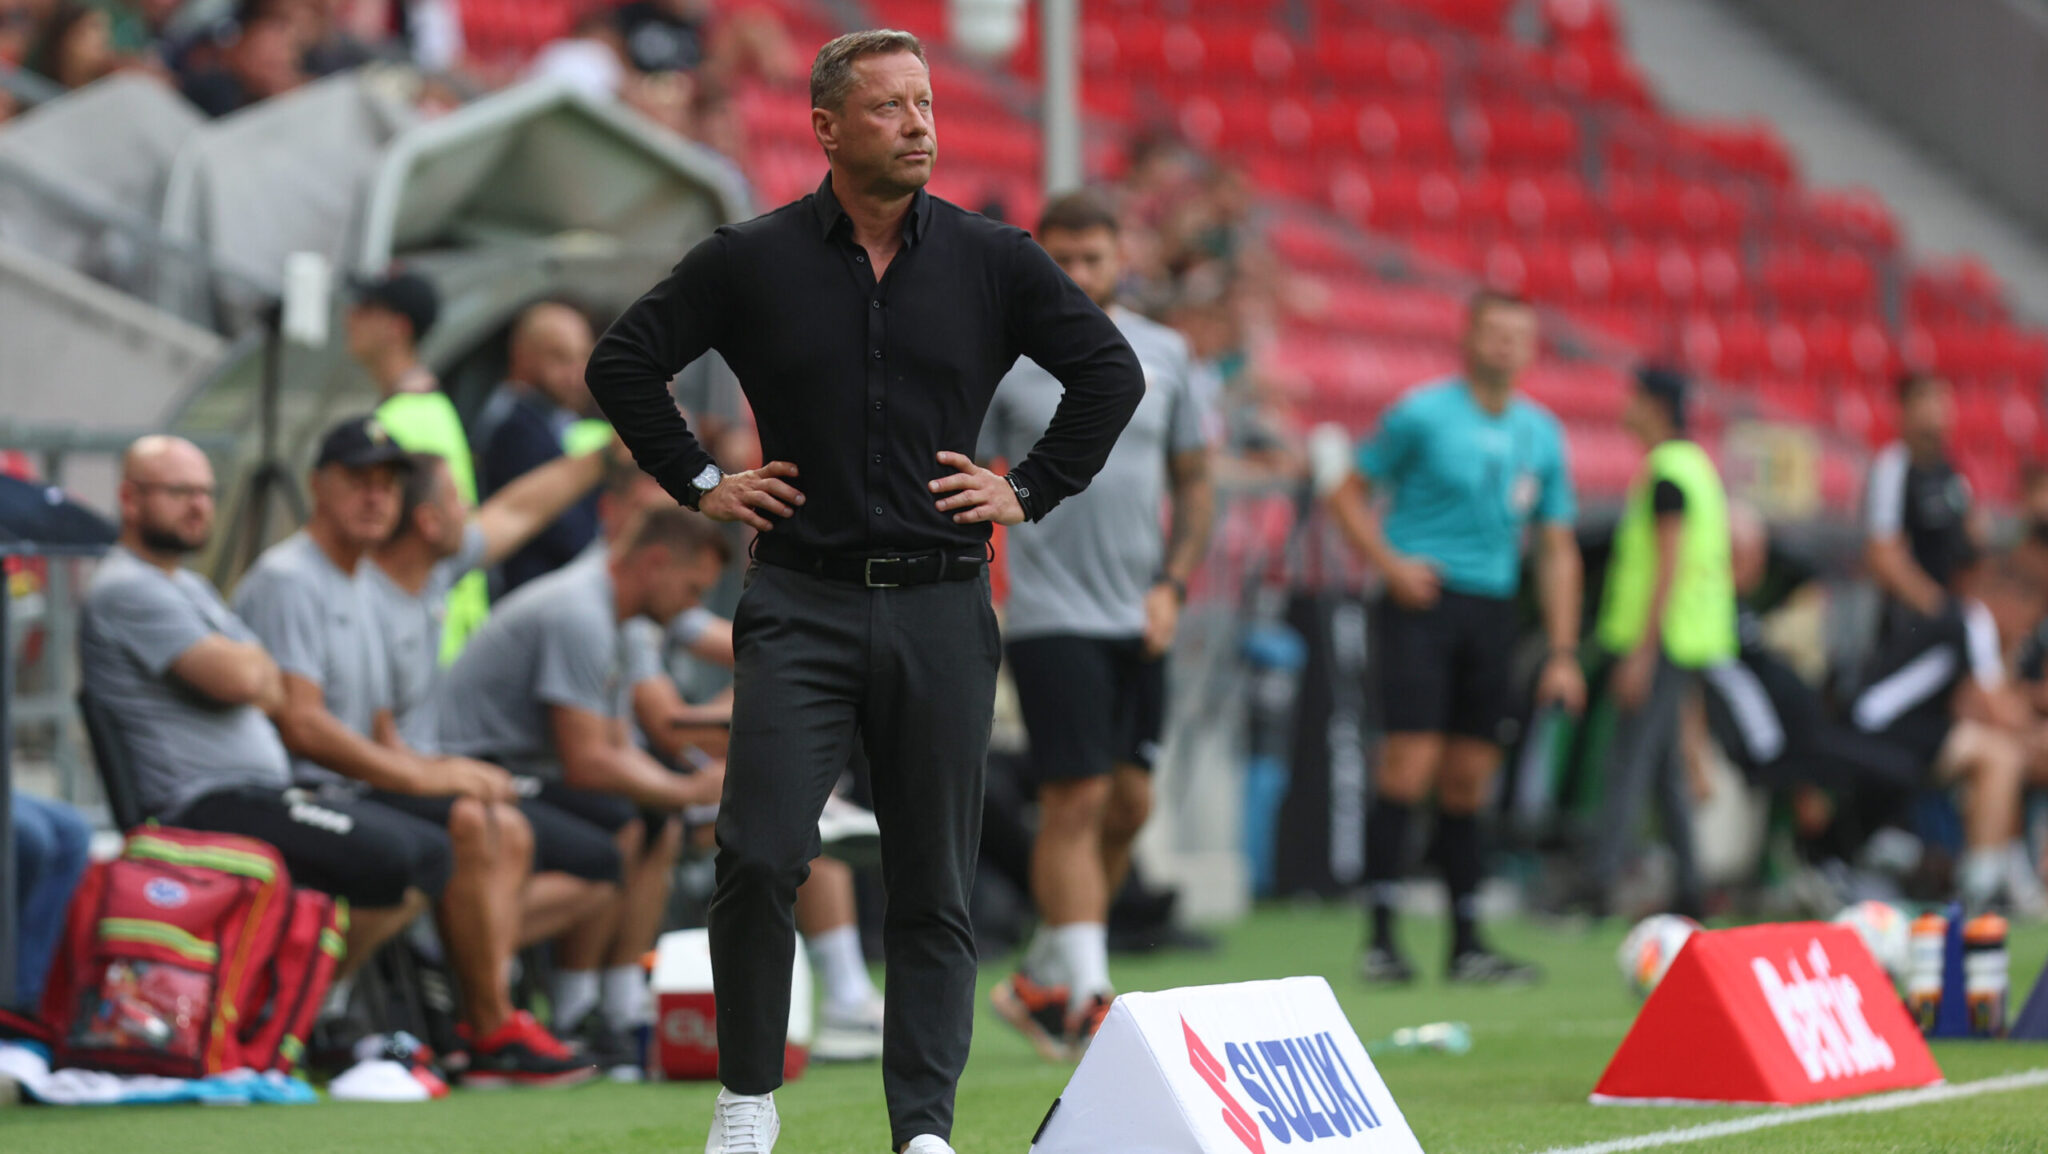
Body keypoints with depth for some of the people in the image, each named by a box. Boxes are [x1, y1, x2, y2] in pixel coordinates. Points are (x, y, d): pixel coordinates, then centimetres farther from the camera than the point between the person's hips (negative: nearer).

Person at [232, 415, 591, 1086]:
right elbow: (299, 724, -19)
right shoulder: (288, 580, -9)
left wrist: (443, 770, 3)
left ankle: (486, 1022, -13)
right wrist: (417, 776, -17)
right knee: (464, 826, -25)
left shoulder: (354, 589, 25)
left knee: (506, 826, -2)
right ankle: (494, 1033, -20)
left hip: (356, 786, 10)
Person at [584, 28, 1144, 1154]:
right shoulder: (752, 261, 1)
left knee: (933, 890, 3)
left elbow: (1110, 370, 12)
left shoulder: (991, 259, 5)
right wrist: (699, 482, 5)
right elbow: (623, 361, 10)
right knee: (760, 858, -13)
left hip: (942, 608, 2)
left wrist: (1031, 489, 6)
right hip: (801, 605, -1)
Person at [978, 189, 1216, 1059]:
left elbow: (1195, 481, 14)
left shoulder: (1163, 356, 7)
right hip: (1051, 618, -5)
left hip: (1137, 623, 5)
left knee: (1128, 806, 7)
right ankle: (1086, 997, -12)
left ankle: (1043, 977, 23)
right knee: (1077, 800, -13)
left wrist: (1171, 585, 2)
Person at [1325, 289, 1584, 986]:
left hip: (1492, 609, 5)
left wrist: (1562, 653, 9)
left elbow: (1558, 549, 15)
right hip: (1424, 599, -5)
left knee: (1468, 784, 6)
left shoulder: (1541, 434, 11)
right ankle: (1380, 939, -9)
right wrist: (1390, 563, -13)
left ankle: (1466, 946, 11)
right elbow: (1349, 496, 3)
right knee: (1409, 766, -12)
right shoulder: (1422, 414, -3)